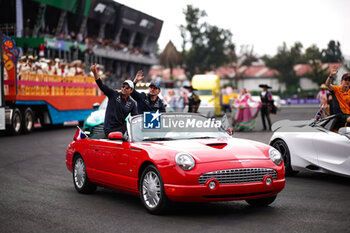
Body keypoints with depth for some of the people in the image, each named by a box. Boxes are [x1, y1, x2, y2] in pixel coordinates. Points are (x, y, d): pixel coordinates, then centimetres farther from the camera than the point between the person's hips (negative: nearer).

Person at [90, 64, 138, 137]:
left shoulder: (132, 104, 7)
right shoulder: (113, 94, 1)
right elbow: (101, 85, -7)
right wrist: (95, 72, -21)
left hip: (121, 127, 4)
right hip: (109, 129, -4)